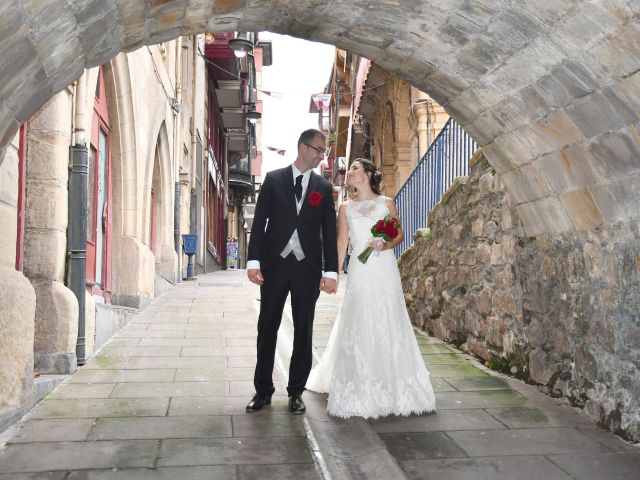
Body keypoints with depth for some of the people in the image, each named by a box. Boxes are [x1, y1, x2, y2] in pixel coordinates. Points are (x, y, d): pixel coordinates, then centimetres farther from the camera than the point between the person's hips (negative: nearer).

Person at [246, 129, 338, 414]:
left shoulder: (324, 188, 7)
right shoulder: (273, 179, 4)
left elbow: (329, 232, 4)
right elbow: (259, 222, 0)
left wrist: (331, 272, -3)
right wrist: (253, 261, -9)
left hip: (307, 268, 1)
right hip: (274, 265, -1)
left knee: (304, 332, 6)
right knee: (267, 329, 6)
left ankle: (296, 392, 18)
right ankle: (263, 390, 18)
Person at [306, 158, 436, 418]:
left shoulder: (386, 203, 8)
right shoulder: (346, 207, 11)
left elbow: (400, 234, 11)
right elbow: (341, 243, 9)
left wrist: (387, 245, -10)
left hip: (385, 269, -1)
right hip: (359, 270, 1)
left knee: (388, 323, 0)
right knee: (358, 326, -1)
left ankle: (391, 386, 13)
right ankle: (361, 390, 9)